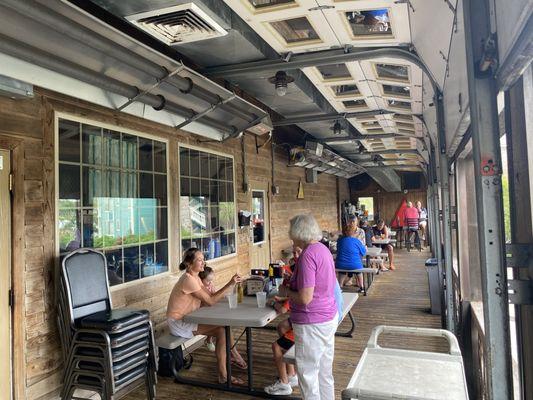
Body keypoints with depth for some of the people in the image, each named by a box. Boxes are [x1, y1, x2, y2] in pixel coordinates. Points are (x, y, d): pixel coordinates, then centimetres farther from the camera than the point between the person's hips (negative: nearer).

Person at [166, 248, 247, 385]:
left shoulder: (195, 278, 8)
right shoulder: (188, 280, -22)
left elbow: (211, 296, 3)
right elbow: (210, 301, -20)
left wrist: (230, 284, -8)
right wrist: (230, 284, -22)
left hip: (186, 320, 9)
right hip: (178, 323, -9)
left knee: (223, 329, -3)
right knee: (223, 329, -18)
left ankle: (223, 374, 5)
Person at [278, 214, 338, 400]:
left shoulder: (308, 255, -23)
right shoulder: (323, 249, 6)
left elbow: (305, 298, -25)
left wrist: (286, 291, -8)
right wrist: (293, 286, 12)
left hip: (312, 323, -9)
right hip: (329, 318, 9)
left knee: (307, 373, 6)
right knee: (325, 371, 21)